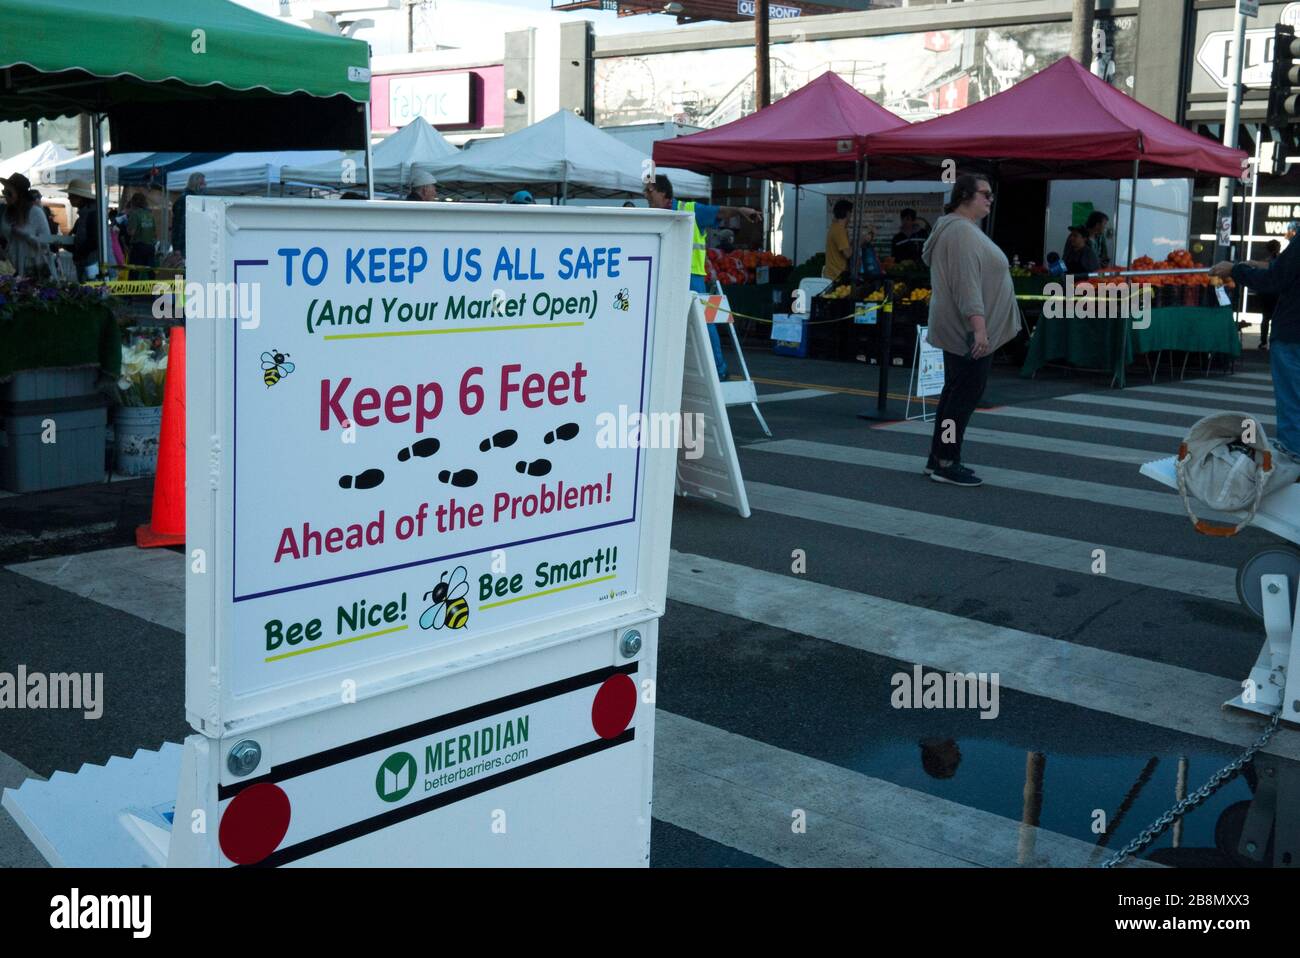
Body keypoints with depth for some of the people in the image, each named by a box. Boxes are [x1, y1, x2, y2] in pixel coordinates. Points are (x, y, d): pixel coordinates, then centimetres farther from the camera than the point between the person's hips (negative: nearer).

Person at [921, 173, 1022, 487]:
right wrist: (979, 327, -29)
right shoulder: (962, 231, -16)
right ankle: (946, 463, -3)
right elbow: (967, 284, -25)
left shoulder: (963, 229, 18)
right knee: (967, 391, -7)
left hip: (959, 330, 11)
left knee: (956, 390, 13)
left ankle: (938, 458, 18)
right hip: (970, 330, -11)